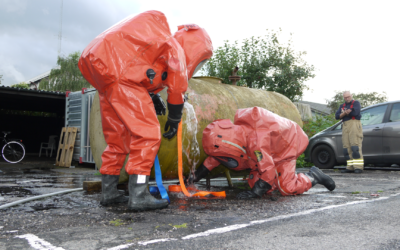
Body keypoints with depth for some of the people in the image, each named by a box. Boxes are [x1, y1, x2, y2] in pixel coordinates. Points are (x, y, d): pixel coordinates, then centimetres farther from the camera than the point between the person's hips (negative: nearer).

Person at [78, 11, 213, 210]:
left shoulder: (161, 39, 26)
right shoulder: (176, 49, 1)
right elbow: (178, 89, 4)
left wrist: (153, 97, 21)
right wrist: (174, 119, 16)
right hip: (119, 74, -10)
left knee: (117, 136, 15)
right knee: (148, 134, -9)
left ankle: (108, 192, 19)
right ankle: (138, 195, -10)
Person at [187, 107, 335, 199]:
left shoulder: (256, 142, -42)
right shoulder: (235, 132, -17)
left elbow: (268, 170, -33)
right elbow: (214, 157, -4)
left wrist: (255, 193, -30)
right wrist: (198, 174, -6)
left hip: (286, 144, -8)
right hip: (272, 149, 8)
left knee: (287, 188, -17)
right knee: (254, 181, -6)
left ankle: (314, 176, 10)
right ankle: (289, 174, 16)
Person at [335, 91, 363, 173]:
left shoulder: (356, 103, 9)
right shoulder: (342, 106, 25)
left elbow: (355, 112, -11)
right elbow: (337, 116, 9)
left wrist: (344, 112, 1)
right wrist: (345, 113, -8)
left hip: (354, 124, -6)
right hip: (345, 126, 6)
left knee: (355, 146, -14)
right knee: (347, 148, 0)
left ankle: (358, 167, -15)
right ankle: (350, 167, 1)